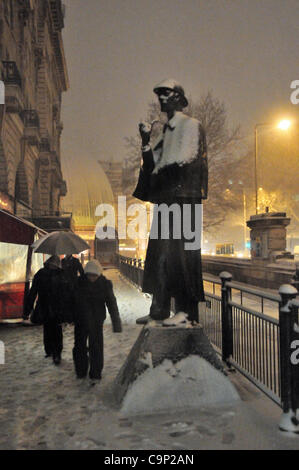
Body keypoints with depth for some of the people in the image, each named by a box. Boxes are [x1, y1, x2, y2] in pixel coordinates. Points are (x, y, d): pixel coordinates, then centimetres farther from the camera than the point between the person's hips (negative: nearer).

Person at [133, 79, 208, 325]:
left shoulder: (191, 125, 0)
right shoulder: (166, 131, 23)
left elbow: (184, 159, -12)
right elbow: (154, 164, 17)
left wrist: (158, 175, -2)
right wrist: (146, 141, 5)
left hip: (184, 196, -8)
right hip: (165, 198, 8)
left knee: (181, 250, -10)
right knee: (160, 252, 5)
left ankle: (187, 311, -5)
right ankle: (159, 309, 12)